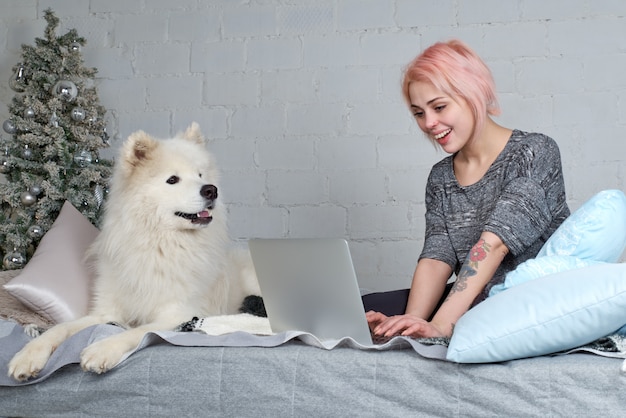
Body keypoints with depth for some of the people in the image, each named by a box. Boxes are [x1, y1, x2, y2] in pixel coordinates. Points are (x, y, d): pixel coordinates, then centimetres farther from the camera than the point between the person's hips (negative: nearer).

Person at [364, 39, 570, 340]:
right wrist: (414, 320, -22)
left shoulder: (535, 152, -9)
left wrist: (441, 325, -30)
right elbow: (436, 257, -2)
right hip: (472, 302, 5)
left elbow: (493, 244, -21)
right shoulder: (440, 177, 10)